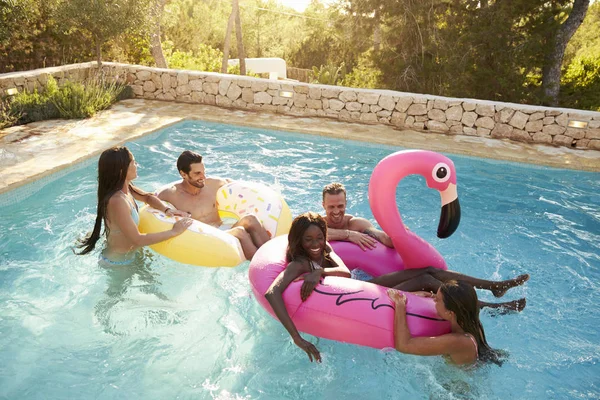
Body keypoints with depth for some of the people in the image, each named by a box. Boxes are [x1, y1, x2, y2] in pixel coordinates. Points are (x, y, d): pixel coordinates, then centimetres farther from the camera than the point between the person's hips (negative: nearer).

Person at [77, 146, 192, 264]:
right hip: (118, 262, -7)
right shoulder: (117, 201, -32)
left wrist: (166, 209, -9)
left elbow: (147, 197, 11)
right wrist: (174, 231, -28)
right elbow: (137, 240, -31)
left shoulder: (124, 188, -6)